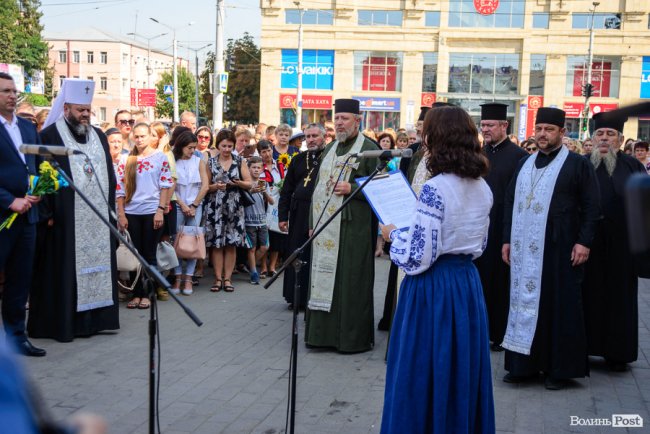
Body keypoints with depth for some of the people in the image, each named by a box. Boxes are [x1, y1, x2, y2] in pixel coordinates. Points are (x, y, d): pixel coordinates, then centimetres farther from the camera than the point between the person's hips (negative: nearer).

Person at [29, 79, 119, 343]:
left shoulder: (98, 136, 15)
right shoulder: (50, 136, -4)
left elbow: (109, 175, 17)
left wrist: (110, 207, 11)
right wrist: (48, 213, -14)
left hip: (97, 217, 6)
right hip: (65, 217, -6)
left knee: (97, 265, 8)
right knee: (64, 269, -2)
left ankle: (94, 318, 16)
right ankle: (62, 321, 5)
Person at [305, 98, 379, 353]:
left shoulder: (369, 149, -5)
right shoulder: (330, 149, 16)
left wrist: (352, 188, -19)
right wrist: (313, 223, 15)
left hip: (353, 226, -7)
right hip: (325, 227, 7)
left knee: (350, 281, -3)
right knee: (324, 279, 9)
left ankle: (354, 337, 8)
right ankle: (323, 332, 19)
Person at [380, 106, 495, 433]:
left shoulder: (435, 189, -20)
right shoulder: (482, 188, 5)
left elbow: (418, 257, -21)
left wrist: (393, 234, -2)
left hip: (433, 287, -8)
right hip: (468, 283, 8)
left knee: (424, 371, 6)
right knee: (461, 368, 19)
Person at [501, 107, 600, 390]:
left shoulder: (578, 164, -1)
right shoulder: (524, 164, 14)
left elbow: (591, 206, -4)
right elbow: (510, 202, 16)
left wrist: (584, 242, -12)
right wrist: (507, 240, 10)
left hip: (559, 249, -5)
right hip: (525, 248, 5)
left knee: (559, 306, 1)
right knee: (524, 302, 6)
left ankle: (559, 368, 12)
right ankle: (524, 364, 14)